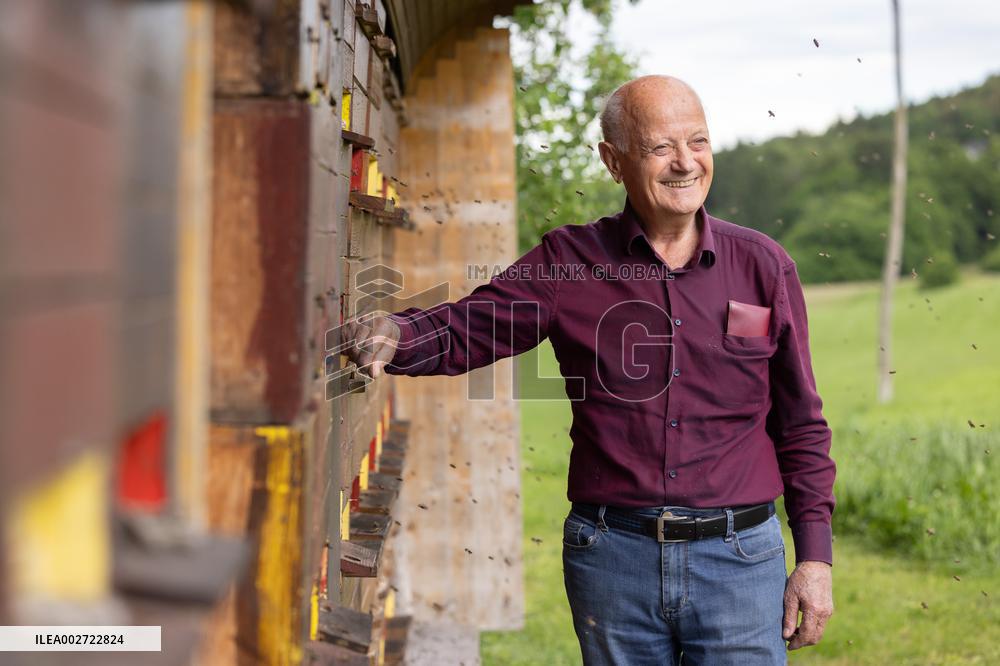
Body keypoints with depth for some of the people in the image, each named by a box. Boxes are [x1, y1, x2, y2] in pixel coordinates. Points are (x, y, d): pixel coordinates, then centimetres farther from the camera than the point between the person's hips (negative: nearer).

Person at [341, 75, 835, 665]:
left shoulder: (763, 266, 2)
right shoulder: (567, 262, 1)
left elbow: (801, 427, 6)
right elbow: (464, 330, -5)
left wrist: (815, 556, 3)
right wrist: (392, 336, -28)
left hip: (739, 558, 0)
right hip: (612, 557, 1)